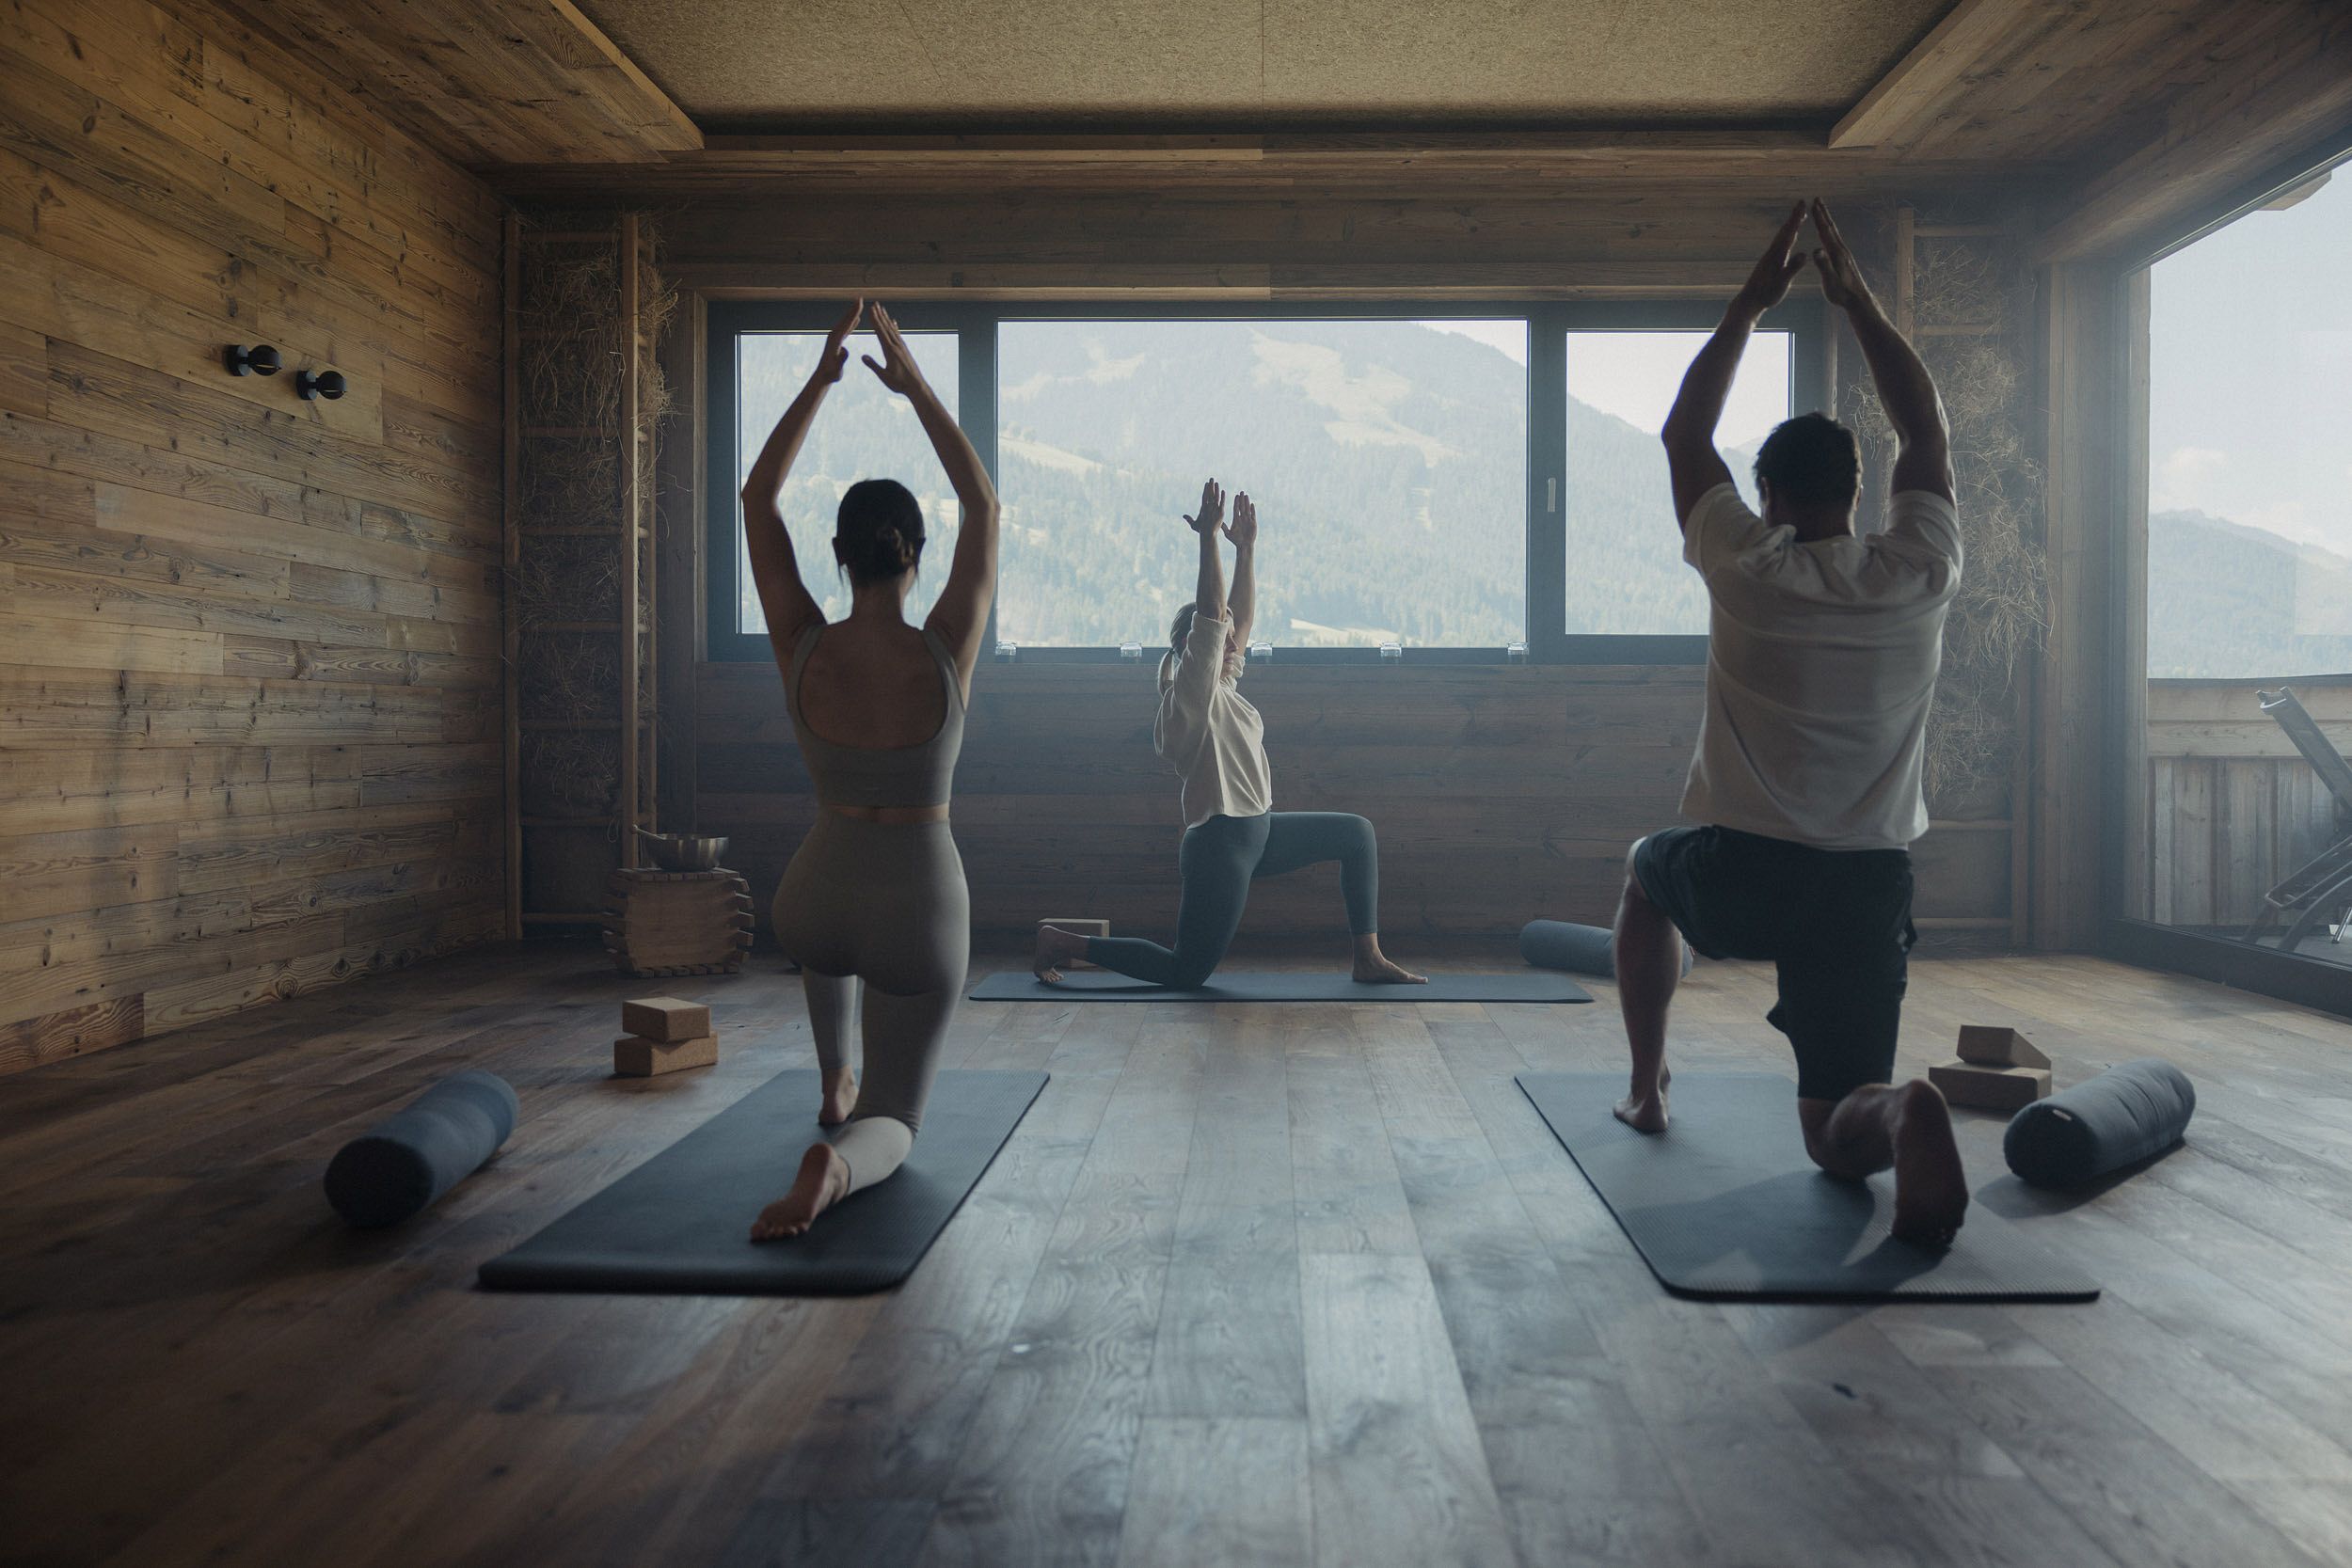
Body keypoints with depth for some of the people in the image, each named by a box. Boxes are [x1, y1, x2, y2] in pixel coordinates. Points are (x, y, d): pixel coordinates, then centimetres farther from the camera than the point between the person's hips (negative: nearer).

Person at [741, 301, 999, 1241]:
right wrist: (916, 388, -1)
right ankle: (834, 1160, -26)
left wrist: (821, 379, 1)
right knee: (894, 1119, 9)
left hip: (814, 904, 3)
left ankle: (834, 1086, 47)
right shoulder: (945, 654, -15)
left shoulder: (802, 651, -12)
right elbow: (985, 507, -3)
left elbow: (758, 499, 0)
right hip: (922, 914, -3)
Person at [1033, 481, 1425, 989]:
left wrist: (1246, 547, 11)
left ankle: (1369, 960, 13)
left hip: (1257, 832, 10)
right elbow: (1211, 614, -24)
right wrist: (1209, 539, -26)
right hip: (1220, 842, -10)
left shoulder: (1222, 689, 11)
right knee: (1187, 970, -1)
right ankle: (1062, 942, 10)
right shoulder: (1192, 692, -14)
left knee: (1356, 834, 13)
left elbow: (1241, 614, 12)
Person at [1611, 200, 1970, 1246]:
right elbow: (1926, 432, 18)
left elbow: (1684, 434, 10)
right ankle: (1899, 1114, -26)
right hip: (1867, 889, 2)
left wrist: (1749, 306, 17)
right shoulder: (1919, 577, 1)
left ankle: (1646, 1090, 35)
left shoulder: (1745, 568, -6)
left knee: (1646, 872, 36)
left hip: (1734, 877, -2)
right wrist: (1858, 303, 20)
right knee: (1837, 1138, 12)